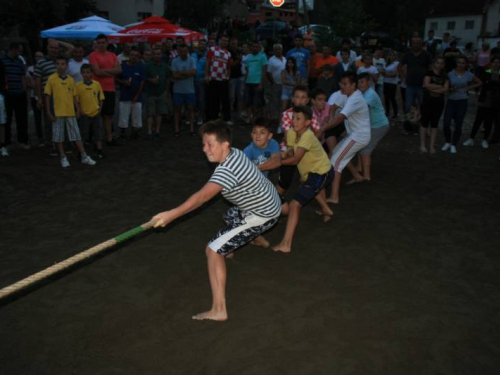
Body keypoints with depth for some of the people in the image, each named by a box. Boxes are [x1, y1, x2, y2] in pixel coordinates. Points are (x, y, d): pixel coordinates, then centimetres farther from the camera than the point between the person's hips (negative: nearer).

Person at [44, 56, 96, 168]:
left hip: (70, 112, 2)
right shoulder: (51, 79, -4)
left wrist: (78, 109, 7)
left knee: (76, 135, 6)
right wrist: (49, 113, -6)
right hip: (57, 113, -2)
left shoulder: (71, 80, 5)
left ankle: (84, 157, 11)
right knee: (58, 137, 5)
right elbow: (47, 96, -2)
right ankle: (63, 158, 16)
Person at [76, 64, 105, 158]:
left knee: (98, 133, 9)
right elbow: (76, 100, -1)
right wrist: (79, 110, -9)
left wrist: (100, 108, -2)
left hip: (96, 113, 2)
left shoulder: (97, 84, 1)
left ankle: (99, 150, 20)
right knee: (83, 134, 7)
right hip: (84, 114, -1)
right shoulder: (78, 85, -3)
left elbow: (101, 98, 7)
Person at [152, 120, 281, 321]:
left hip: (262, 215, -10)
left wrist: (172, 214, -52)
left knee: (213, 250, -16)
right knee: (231, 217, 40)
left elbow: (203, 196, -47)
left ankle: (218, 310, -14)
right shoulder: (235, 153, -7)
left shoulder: (227, 170, -34)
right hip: (267, 202, 10)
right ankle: (258, 238, 71)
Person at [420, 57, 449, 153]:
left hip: (439, 102, 3)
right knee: (425, 122, 0)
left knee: (434, 123, 6)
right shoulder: (429, 73, 0)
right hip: (427, 101, -3)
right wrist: (440, 86, -9)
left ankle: (432, 145, 9)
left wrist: (433, 89, -14)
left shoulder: (445, 76, 9)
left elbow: (446, 89, -4)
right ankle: (423, 145, 5)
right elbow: (427, 85, -15)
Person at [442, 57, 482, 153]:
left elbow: (479, 83, 14)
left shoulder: (469, 75, 0)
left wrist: (468, 88, 2)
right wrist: (450, 89, -14)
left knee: (458, 125, 0)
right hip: (451, 100, 0)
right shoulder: (450, 74, -1)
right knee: (446, 124, -9)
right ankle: (447, 142, 16)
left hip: (462, 101, 0)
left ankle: (453, 145, 18)